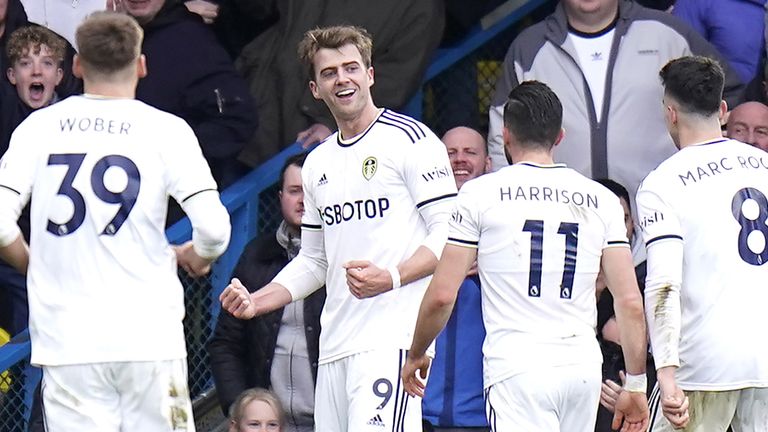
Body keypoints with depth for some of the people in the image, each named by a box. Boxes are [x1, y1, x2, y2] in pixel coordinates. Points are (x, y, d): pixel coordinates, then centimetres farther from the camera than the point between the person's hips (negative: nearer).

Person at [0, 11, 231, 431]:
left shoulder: (39, 126, 4)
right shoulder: (165, 130, -1)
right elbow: (213, 228, -9)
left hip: (66, 341, 1)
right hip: (148, 334, -1)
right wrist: (194, 257, 14)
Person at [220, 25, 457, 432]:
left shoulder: (410, 139, -2)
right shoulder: (317, 163, 22)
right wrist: (255, 301, 14)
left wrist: (391, 278, -21)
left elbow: (448, 233, -7)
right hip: (334, 346, 7)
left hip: (391, 338, -7)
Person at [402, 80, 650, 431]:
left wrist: (416, 354, 15)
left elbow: (442, 295, -2)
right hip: (583, 368, 4)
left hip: (516, 367, -4)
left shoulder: (481, 193, 1)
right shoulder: (601, 199, 9)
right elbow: (630, 301, 5)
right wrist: (636, 385, 11)